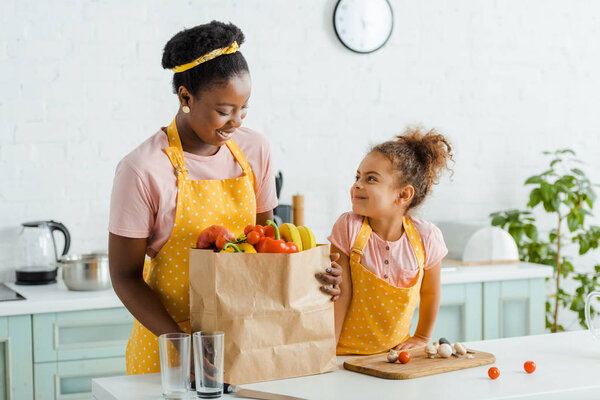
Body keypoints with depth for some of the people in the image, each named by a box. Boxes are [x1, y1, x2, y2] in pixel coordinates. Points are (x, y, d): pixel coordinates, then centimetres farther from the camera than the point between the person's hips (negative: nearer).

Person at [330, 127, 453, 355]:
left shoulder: (426, 237, -7)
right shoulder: (348, 227, -11)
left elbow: (430, 293, 9)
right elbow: (342, 293, -10)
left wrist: (422, 338, 15)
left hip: (394, 350, 2)